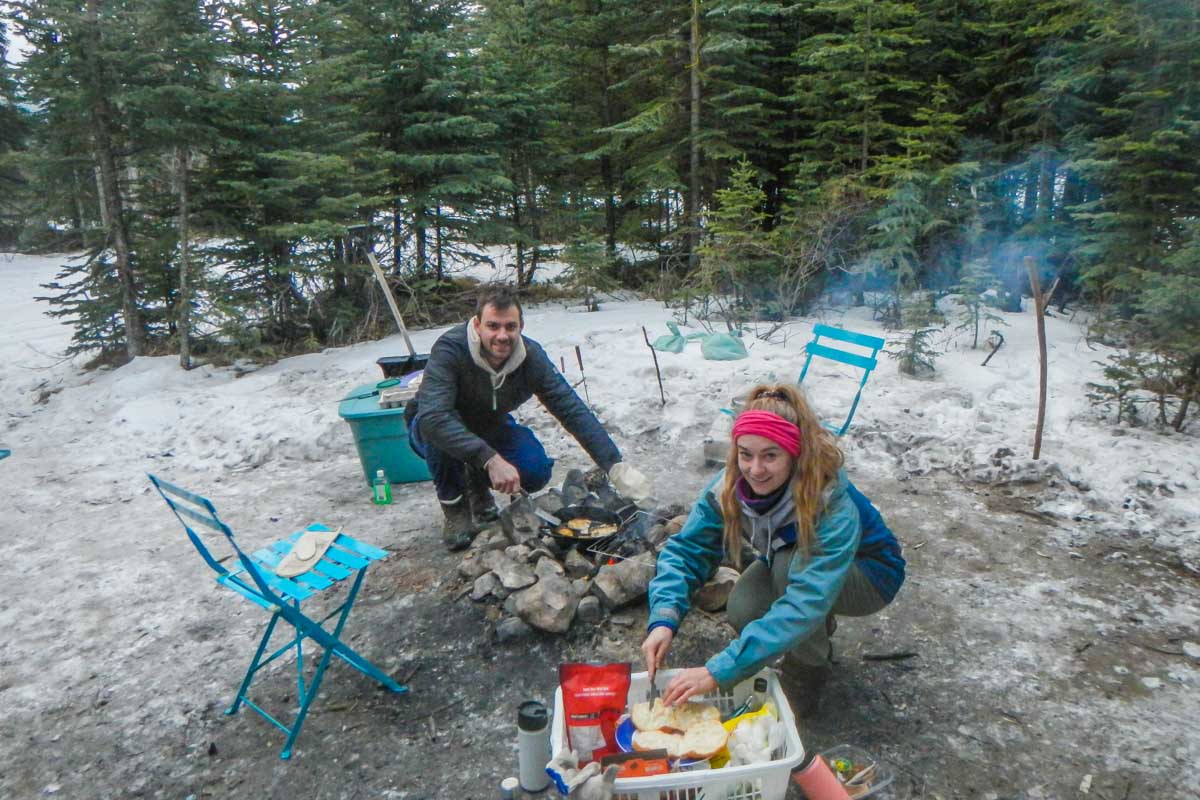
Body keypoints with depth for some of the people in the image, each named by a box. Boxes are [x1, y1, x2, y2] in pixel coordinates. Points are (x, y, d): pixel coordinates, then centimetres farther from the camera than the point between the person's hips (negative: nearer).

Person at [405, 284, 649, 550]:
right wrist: (490, 459, -55)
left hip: (488, 428, 3)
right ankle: (454, 506, -9)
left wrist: (616, 467, -28)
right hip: (431, 430, -3)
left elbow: (573, 410, -21)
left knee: (537, 471, -21)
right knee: (439, 432, -38)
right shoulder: (449, 349, -34)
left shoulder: (531, 356, -21)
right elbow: (433, 417, -46)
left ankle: (477, 481, 12)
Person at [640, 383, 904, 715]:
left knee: (792, 564, -35)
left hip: (868, 574, -4)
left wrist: (719, 671, -52)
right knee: (742, 612, -24)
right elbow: (687, 549, -22)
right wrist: (663, 620, -40)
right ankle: (818, 635, 9)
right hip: (785, 563, 5)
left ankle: (806, 677, -9)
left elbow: (806, 603, -48)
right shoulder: (729, 487, -25)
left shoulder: (834, 506, -41)